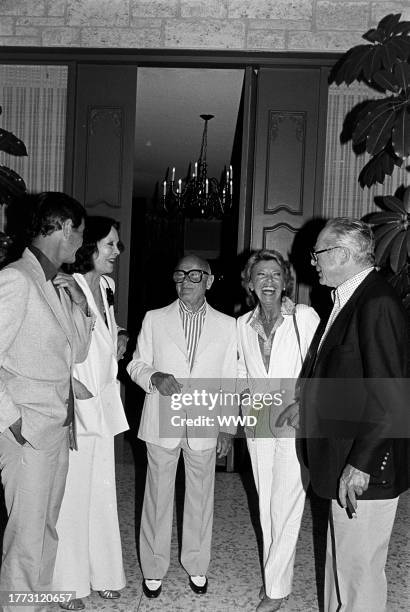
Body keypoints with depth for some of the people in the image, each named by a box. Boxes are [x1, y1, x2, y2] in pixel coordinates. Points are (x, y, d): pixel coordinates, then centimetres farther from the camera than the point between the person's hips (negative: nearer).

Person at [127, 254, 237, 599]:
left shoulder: (227, 326, 4)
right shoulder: (154, 319, 4)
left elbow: (229, 382, 5)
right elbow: (137, 364, 7)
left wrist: (228, 428, 2)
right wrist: (154, 378, -15)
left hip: (204, 425, 0)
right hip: (162, 424, 0)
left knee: (201, 496, 10)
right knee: (158, 496, 8)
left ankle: (197, 566, 29)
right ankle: (154, 569, 25)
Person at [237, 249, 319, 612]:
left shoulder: (304, 316, -7)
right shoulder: (243, 325, 8)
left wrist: (302, 404, -16)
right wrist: (245, 395, 0)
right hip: (258, 422, 5)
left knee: (286, 505, -2)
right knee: (266, 504, 13)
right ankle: (274, 574, 29)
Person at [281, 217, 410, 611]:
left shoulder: (377, 304, -20)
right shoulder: (348, 299, 10)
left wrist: (360, 464, -22)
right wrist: (299, 402, 20)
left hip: (363, 471, -9)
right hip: (342, 460, 10)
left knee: (359, 568, 5)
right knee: (340, 560, 22)